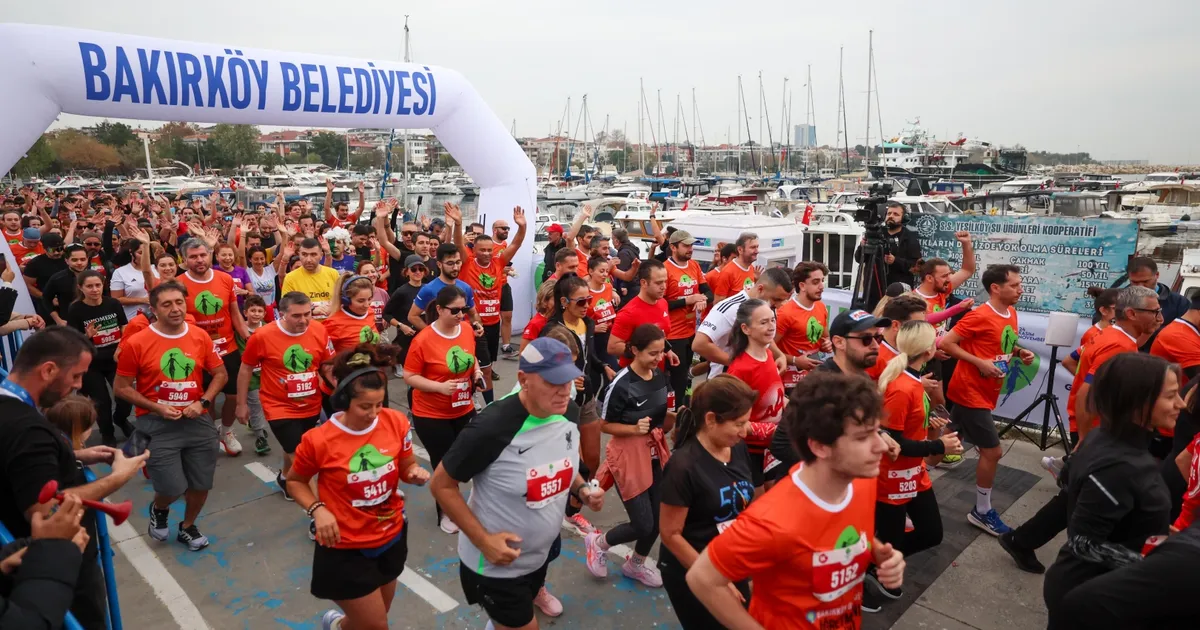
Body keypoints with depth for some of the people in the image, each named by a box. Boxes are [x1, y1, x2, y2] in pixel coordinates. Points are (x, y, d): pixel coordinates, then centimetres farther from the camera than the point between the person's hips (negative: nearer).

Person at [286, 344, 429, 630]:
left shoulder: (396, 422, -14)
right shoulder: (318, 441, -21)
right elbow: (294, 481, -2)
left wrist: (415, 473, -20)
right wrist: (317, 509, -19)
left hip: (391, 538, 4)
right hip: (345, 549, -4)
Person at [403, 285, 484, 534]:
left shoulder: (467, 329, -3)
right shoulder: (423, 340, -20)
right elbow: (409, 377, -15)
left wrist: (477, 373, -6)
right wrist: (440, 386, -27)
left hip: (464, 410, 5)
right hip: (431, 415, -5)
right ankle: (445, 513, 32)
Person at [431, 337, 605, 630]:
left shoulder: (568, 412, -11)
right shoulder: (492, 427, -30)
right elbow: (442, 485, -19)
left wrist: (582, 489, -9)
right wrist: (482, 540, -22)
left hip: (540, 556, 6)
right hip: (496, 564, -6)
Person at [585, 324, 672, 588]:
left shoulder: (661, 378, -2)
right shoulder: (621, 385, -23)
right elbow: (604, 425, -14)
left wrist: (675, 415, -9)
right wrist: (634, 429, -28)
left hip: (655, 453, 7)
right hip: (628, 455, -7)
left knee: (659, 518, 13)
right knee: (643, 525, -1)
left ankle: (635, 564, 40)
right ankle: (598, 542, 29)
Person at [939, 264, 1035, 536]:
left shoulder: (1011, 314, 7)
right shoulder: (980, 316, -20)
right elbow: (945, 343, -20)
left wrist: (1021, 352, 2)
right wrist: (979, 362, -24)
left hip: (984, 392, 8)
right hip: (970, 392, -8)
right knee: (992, 450, -3)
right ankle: (982, 512, 12)